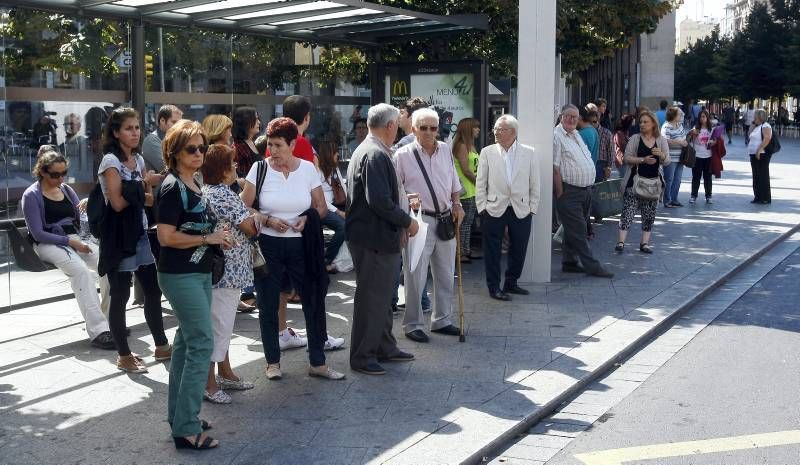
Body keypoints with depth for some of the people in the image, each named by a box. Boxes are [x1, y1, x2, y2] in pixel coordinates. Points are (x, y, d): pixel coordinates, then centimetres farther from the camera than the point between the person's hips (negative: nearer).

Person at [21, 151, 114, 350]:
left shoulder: (67, 190, 17)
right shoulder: (31, 196, -1)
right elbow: (38, 234, -8)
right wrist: (70, 242, -18)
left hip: (74, 240, 6)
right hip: (48, 244, -6)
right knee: (81, 270, -35)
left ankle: (111, 318, -19)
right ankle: (97, 331, -39)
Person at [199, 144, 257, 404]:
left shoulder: (205, 191, 10)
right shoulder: (223, 195, -19)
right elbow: (249, 227, -16)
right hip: (227, 271, -10)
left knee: (222, 324, 19)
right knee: (219, 325, -3)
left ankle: (225, 373, 30)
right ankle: (208, 384, 3)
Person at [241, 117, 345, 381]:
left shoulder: (308, 169, 0)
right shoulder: (260, 169, -4)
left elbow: (321, 207, 6)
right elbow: (244, 209, -2)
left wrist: (307, 218, -13)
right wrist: (267, 220, -17)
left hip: (301, 246, 1)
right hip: (267, 245, -1)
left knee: (314, 302, 1)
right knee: (268, 306, 6)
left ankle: (317, 363, 13)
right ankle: (272, 362, 22)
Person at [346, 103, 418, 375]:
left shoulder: (366, 150, 15)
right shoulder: (376, 155, -19)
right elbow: (380, 201, -26)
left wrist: (401, 218, 17)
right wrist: (407, 221, -15)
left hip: (376, 238, 11)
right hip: (375, 240, -11)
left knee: (381, 297, 19)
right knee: (371, 298, -1)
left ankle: (384, 348, 31)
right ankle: (362, 357, 10)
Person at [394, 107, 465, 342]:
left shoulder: (445, 150, 9)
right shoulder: (403, 155, -7)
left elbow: (454, 182, 19)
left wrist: (457, 205, 9)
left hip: (446, 219, 6)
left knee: (445, 274, 14)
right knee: (415, 276, -2)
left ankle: (442, 320, 27)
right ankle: (412, 324, 12)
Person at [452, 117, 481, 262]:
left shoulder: (470, 146, 16)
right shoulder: (461, 146, -12)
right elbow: (466, 170, -16)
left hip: (473, 190, 9)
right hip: (466, 191, -9)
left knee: (469, 222, 13)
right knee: (464, 222, -6)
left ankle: (466, 250, 19)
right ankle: (459, 252, -1)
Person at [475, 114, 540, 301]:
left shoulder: (528, 153, 3)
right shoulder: (487, 152, 1)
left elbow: (534, 183, 6)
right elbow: (480, 183, 2)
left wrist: (532, 208, 2)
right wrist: (482, 207, -2)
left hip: (521, 210, 2)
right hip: (494, 209, -1)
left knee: (519, 249, 9)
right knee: (493, 250, 2)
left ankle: (511, 283, 26)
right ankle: (494, 287, 14)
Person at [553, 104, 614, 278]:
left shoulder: (576, 134, 17)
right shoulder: (557, 136, -11)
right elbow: (555, 167, -15)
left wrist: (589, 186, 16)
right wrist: (560, 193, -17)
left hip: (585, 190, 9)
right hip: (569, 191, -9)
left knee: (575, 229, 13)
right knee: (578, 231, -4)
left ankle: (569, 263, 21)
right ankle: (591, 266, -2)